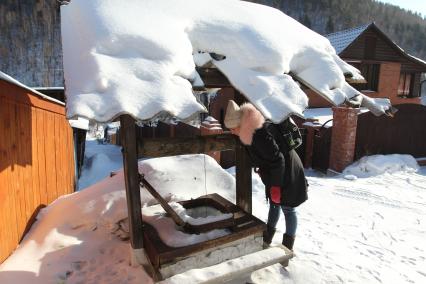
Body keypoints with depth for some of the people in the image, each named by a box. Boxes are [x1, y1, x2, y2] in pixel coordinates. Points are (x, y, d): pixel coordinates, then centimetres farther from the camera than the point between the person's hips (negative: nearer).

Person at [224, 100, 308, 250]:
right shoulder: (253, 131, -2)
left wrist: (275, 185, -23)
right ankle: (267, 238, 37)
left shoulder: (261, 135, -32)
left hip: (287, 174, -10)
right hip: (274, 174, 10)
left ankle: (288, 246, 22)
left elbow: (277, 160, -29)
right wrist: (263, 170, 20)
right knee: (274, 204, 21)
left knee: (287, 208, 5)